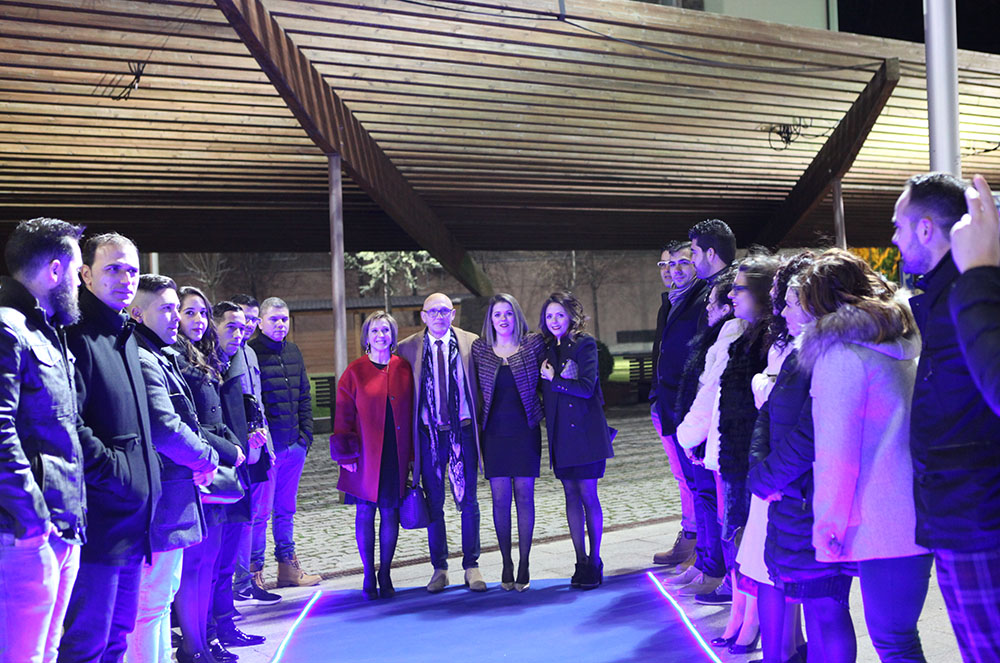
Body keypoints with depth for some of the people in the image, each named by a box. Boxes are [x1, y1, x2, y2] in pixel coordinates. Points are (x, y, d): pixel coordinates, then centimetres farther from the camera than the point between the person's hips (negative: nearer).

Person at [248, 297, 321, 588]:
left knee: (286, 509, 16)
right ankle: (254, 572, 11)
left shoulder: (294, 352, 14)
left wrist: (306, 432, 10)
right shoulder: (250, 352, -8)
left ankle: (288, 567, 25)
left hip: (294, 445, 7)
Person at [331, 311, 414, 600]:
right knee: (365, 512, 4)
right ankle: (369, 576, 16)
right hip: (365, 455, -1)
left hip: (396, 455, 1)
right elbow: (344, 416, 1)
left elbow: (412, 412, 7)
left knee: (391, 512, 5)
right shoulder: (355, 371, 1)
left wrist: (412, 452, 4)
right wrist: (346, 454, -6)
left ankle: (385, 574, 17)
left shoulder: (403, 369, 6)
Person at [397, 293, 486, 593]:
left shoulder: (471, 343, 4)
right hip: (428, 433, 0)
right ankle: (439, 568, 21)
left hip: (463, 430, 0)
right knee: (434, 503, 8)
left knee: (468, 501, 4)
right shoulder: (407, 348, 3)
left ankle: (471, 566, 17)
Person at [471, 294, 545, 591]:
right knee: (500, 498, 3)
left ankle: (524, 564, 13)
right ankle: (506, 564, 16)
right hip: (494, 432, 1)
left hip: (525, 430, -1)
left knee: (524, 496, 2)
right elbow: (473, 387, 8)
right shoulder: (479, 348, 4)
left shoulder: (533, 344, 2)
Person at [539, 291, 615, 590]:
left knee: (588, 495, -2)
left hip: (585, 430, -5)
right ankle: (581, 562, 15)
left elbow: (586, 387, -16)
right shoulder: (547, 349, 11)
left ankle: (594, 561, 10)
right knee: (571, 495, 7)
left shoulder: (585, 344, -5)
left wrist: (554, 379, -8)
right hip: (560, 432, 5)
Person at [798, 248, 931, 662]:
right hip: (921, 515, 8)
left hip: (882, 524, -8)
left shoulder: (840, 355, -13)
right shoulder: (907, 344, 15)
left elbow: (837, 454, -15)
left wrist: (827, 527, -8)